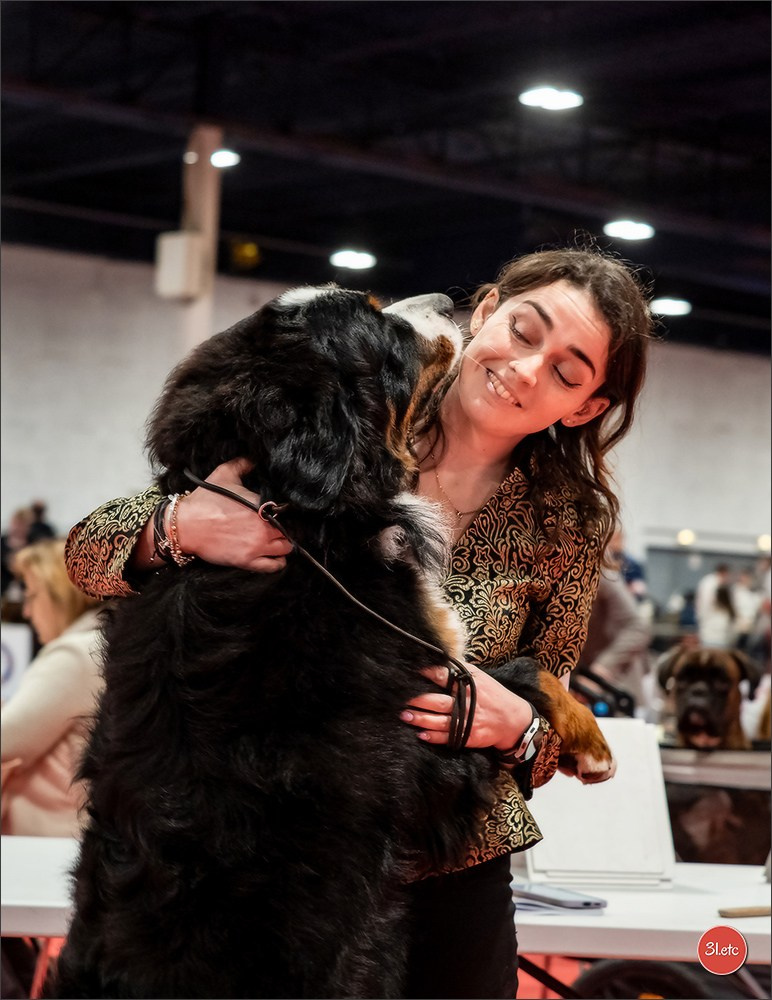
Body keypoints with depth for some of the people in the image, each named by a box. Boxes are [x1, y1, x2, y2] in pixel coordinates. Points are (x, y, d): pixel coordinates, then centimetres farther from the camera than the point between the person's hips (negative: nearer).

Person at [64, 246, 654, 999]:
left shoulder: (570, 521, -2)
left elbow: (550, 724, 8)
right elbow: (89, 549, -6)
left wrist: (513, 723, -16)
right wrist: (179, 526, -29)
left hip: (448, 887, 1)